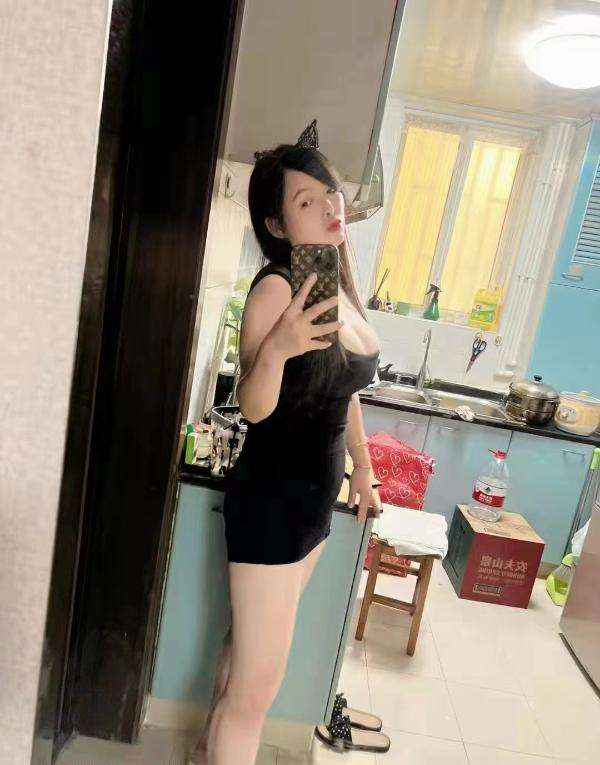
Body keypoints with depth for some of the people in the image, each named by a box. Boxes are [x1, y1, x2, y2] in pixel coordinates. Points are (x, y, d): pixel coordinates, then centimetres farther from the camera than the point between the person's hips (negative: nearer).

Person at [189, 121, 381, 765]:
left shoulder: (340, 284, 5)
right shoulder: (277, 287, -20)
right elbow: (253, 408, -20)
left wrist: (363, 469, 21)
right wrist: (276, 348, -39)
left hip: (317, 498, 8)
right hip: (270, 500, -8)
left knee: (250, 645, 26)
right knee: (257, 688, 6)